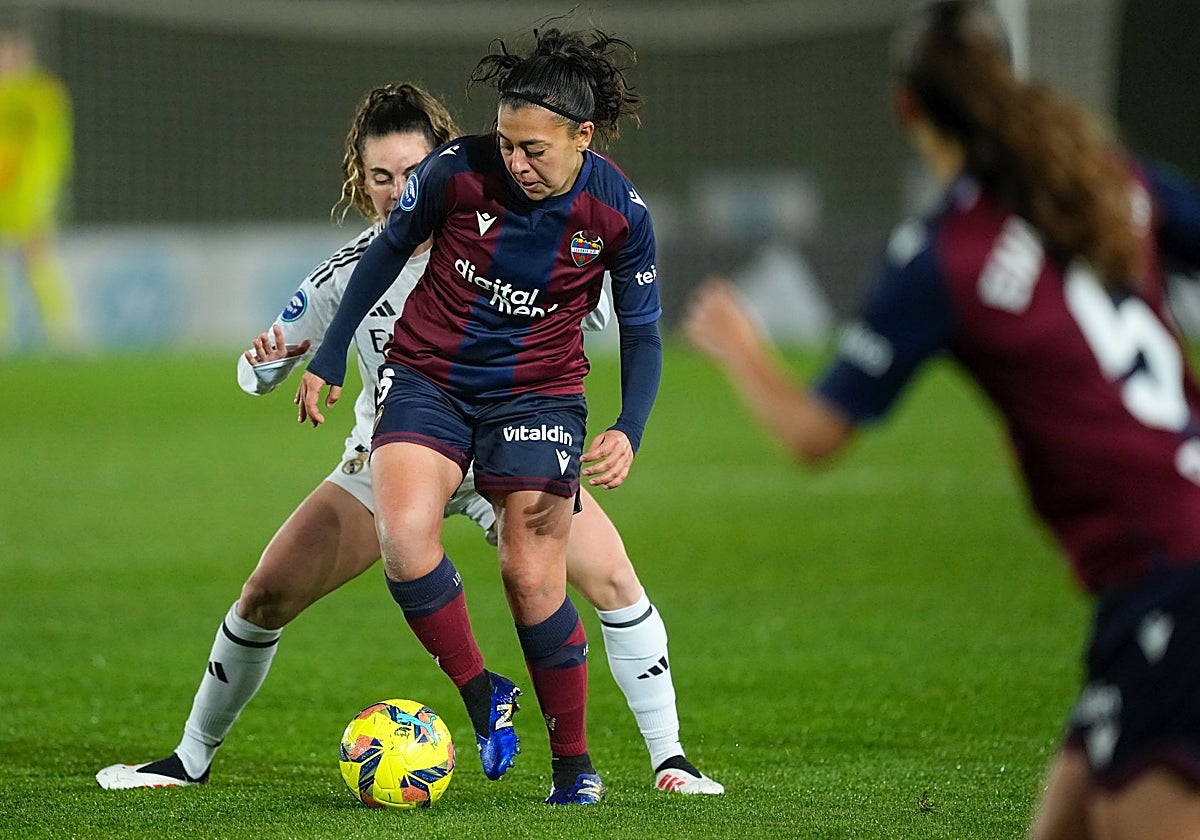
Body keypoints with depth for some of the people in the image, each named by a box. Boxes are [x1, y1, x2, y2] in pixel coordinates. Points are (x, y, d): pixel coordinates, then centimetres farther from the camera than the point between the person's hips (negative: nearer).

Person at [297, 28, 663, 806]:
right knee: (404, 536, -23)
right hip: (427, 377, 1)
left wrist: (628, 433, -16)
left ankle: (574, 764, 12)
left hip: (538, 393, -1)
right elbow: (388, 251, 2)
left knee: (533, 579, -6)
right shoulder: (457, 170, -16)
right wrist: (329, 359, 7)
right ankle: (480, 692, -1)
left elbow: (642, 331, -1)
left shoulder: (620, 211, -13)